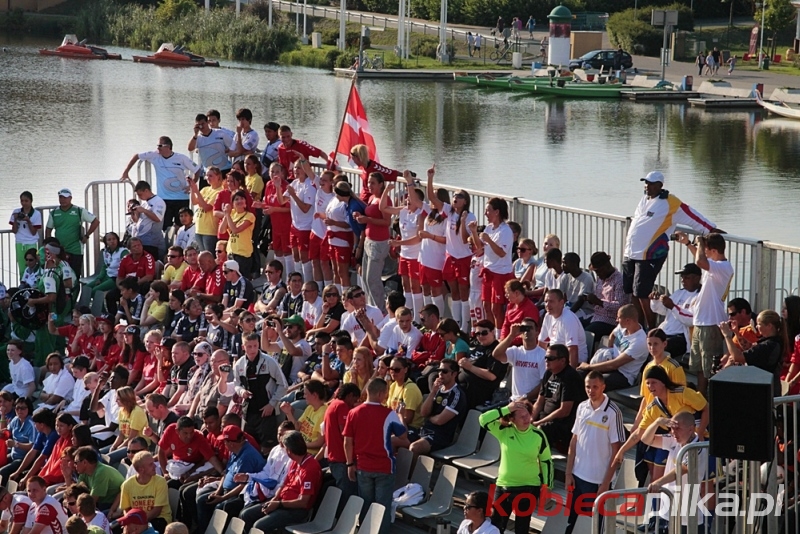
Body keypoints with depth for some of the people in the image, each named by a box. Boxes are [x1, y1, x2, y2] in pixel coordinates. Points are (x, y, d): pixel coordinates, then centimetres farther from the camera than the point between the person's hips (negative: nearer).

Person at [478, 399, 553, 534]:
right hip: (504, 486, 1)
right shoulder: (504, 431, -8)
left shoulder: (538, 435, -8)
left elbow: (546, 461, 1)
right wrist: (506, 409, -24)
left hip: (529, 488, -1)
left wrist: (547, 486, 0)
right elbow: (483, 419, -21)